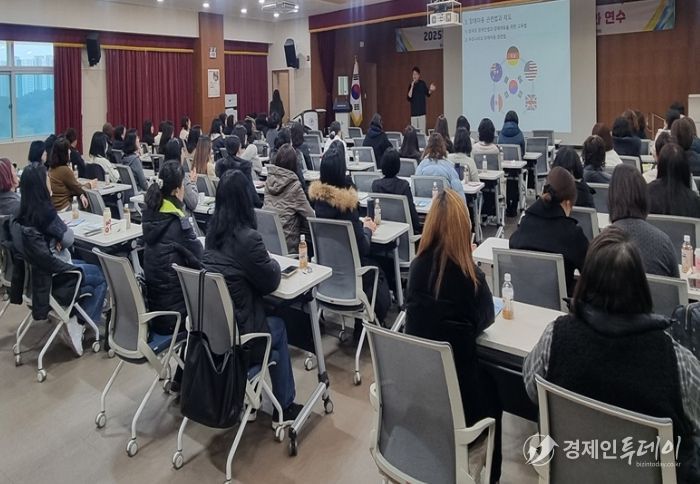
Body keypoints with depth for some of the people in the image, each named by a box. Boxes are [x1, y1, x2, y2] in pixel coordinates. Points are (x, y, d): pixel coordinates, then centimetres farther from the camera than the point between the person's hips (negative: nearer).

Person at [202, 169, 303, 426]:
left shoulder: (212, 231, 0)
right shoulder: (247, 238, -23)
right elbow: (271, 281, -8)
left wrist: (262, 262, 5)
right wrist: (273, 263, 9)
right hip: (236, 337, -6)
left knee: (268, 318, 29)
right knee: (278, 327, 22)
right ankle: (283, 409, 32)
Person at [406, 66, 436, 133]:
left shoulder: (422, 83, 1)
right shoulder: (411, 85, 5)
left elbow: (428, 94, 0)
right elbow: (408, 98, -5)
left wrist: (431, 90, -21)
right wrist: (412, 87, -12)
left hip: (422, 111, -2)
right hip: (413, 112, 2)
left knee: (422, 131, -3)